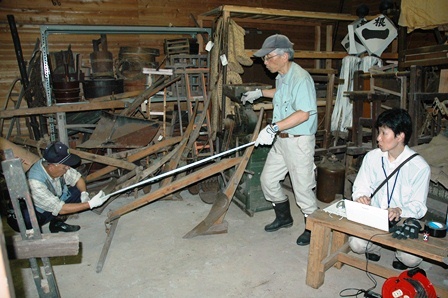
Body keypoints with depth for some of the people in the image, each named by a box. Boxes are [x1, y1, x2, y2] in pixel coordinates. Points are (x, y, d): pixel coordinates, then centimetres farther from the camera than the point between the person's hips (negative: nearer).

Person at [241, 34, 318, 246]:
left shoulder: (300, 78, -20)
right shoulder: (282, 76, 10)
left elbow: (303, 114, -29)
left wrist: (274, 127, -34)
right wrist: (259, 93, 35)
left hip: (299, 141, -10)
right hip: (281, 140, 10)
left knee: (302, 187, 2)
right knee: (268, 179, 14)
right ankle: (284, 217, 35)